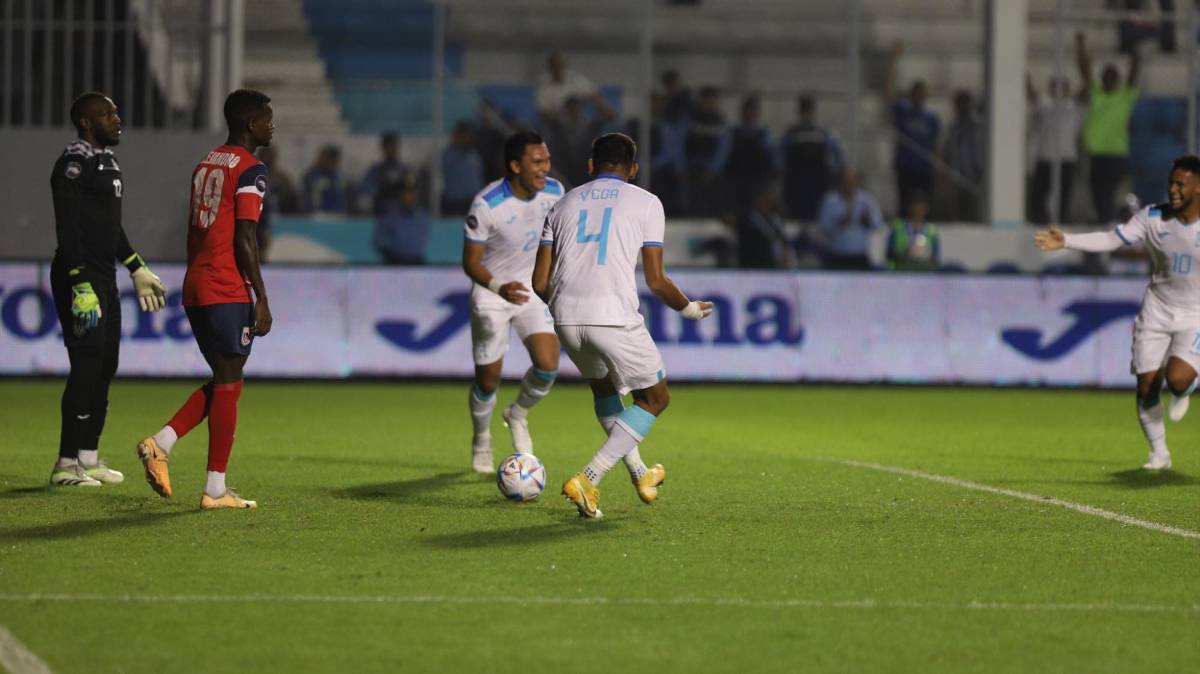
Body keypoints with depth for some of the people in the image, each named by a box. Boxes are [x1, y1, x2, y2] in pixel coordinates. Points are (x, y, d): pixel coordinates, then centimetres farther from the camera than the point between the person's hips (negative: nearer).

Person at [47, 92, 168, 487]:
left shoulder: (107, 162, 16)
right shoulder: (74, 165, -14)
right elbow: (68, 230, -20)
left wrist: (137, 269, 27)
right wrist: (80, 286, -26)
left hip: (104, 276, 10)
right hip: (78, 275, -10)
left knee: (106, 366, 11)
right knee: (87, 366, -12)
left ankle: (88, 457, 17)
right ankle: (67, 464, -9)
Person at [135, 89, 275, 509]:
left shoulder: (205, 165, 17)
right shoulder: (250, 171, -9)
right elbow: (244, 240, -15)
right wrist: (262, 299, -12)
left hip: (196, 288, 8)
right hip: (229, 293, -8)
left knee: (222, 383, 16)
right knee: (228, 384, -3)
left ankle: (160, 443, 2)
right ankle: (215, 490, -2)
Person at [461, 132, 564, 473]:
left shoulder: (554, 192, -10)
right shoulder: (486, 205, -26)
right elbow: (470, 262, -20)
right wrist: (499, 287, -37)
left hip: (532, 291, 4)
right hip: (491, 295, -4)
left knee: (548, 366, -14)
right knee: (488, 381, 4)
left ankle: (518, 415, 18)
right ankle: (481, 441, 35)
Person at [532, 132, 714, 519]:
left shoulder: (564, 204, 18)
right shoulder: (646, 203, 8)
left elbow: (540, 283, 14)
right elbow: (656, 281, 3)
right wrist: (690, 309, 22)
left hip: (566, 316, 5)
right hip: (614, 315, -5)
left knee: (603, 387, 31)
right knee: (655, 399, 13)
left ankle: (640, 474, 37)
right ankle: (588, 480, -1)